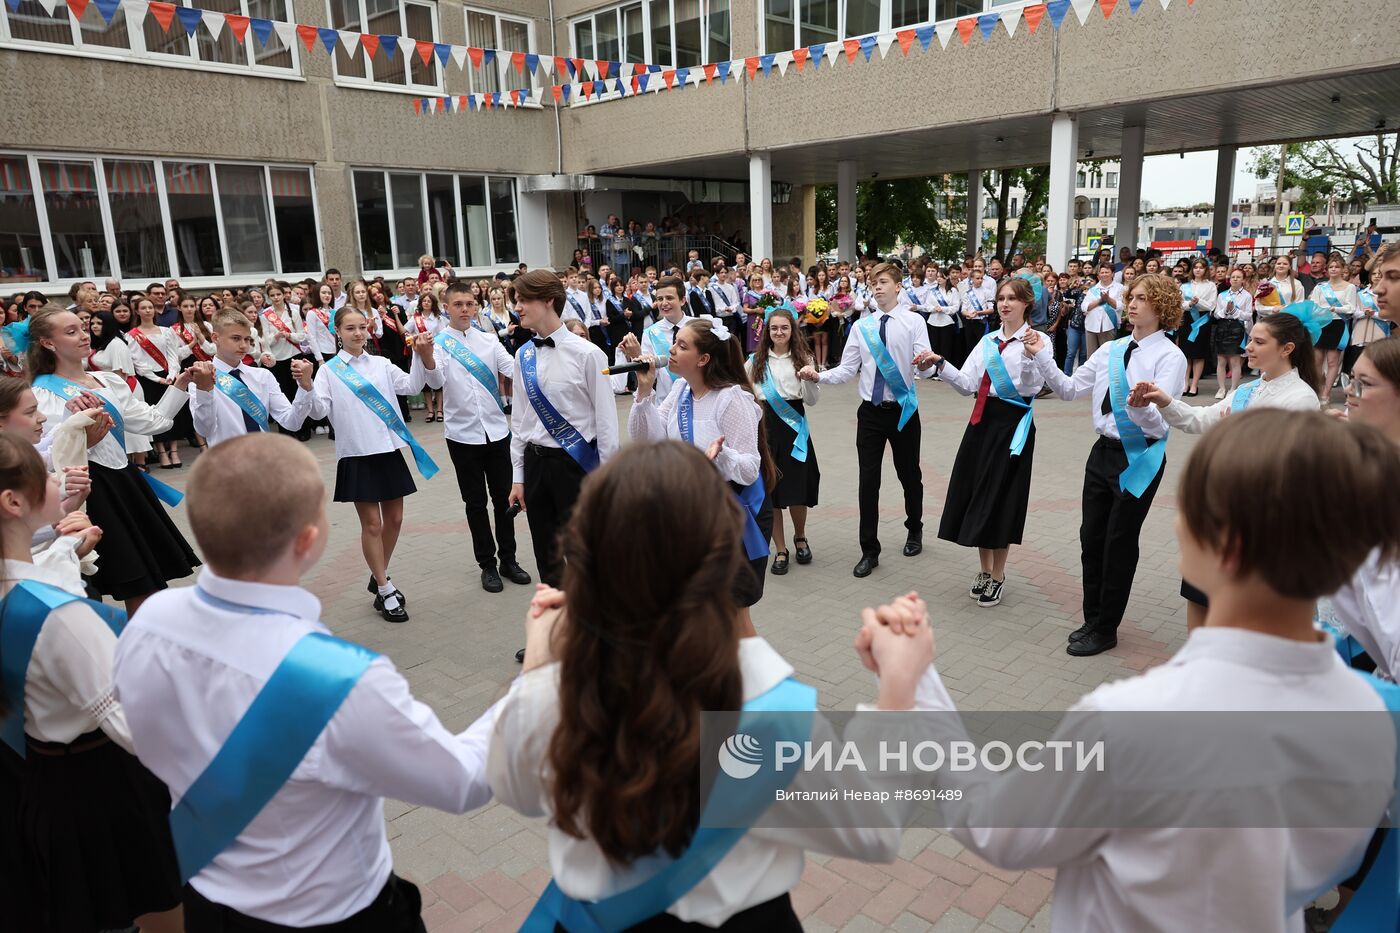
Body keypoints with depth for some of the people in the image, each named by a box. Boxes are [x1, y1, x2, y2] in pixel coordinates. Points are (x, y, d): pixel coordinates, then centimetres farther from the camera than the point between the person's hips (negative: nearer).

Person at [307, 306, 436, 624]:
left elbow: (411, 386, 0)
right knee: (372, 524, 2)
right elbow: (319, 411, -9)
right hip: (357, 455, -4)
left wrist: (422, 357, -12)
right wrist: (307, 387, -26)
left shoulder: (381, 364, 9)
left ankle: (379, 577, 32)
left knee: (394, 519, 11)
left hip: (390, 450, 4)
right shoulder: (329, 371, -1)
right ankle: (385, 591, 14)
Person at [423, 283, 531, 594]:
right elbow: (436, 382, -20)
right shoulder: (437, 344, -5)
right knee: (476, 502, 8)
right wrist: (427, 359, -40)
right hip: (463, 434, -3)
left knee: (503, 496, 10)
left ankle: (508, 559, 24)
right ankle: (487, 564, 18)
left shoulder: (488, 339, 5)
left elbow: (513, 369, -5)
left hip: (496, 429, 3)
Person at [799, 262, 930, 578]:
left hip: (903, 410, -2)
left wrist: (926, 363, -39)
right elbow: (847, 370, -1)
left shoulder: (914, 321, -4)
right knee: (868, 481, 2)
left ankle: (914, 530, 40)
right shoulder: (862, 326, 5)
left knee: (909, 474, 15)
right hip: (871, 412, 2)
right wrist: (818, 376, -19)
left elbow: (925, 364, -15)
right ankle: (869, 551, 12)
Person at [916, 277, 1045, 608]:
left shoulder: (1037, 341, -6)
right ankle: (984, 569, 27)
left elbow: (1030, 388, -17)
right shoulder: (988, 341, 11)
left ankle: (998, 576, 20)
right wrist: (939, 365, -8)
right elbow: (968, 384, 3)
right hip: (982, 420, 6)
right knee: (977, 494, 9)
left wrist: (1030, 357, -32)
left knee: (1002, 498, 2)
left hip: (1013, 423, -5)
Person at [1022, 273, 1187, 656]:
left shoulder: (1170, 357, -13)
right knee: (1091, 537, 13)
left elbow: (1157, 421, -23)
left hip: (1140, 458, -6)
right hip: (1104, 451, 6)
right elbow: (1069, 389, 5)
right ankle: (1092, 619, 30)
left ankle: (1105, 629, 21)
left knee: (1120, 543, 5)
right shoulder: (1111, 350, 7)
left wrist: (1140, 405, -45)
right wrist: (1042, 357, -6)